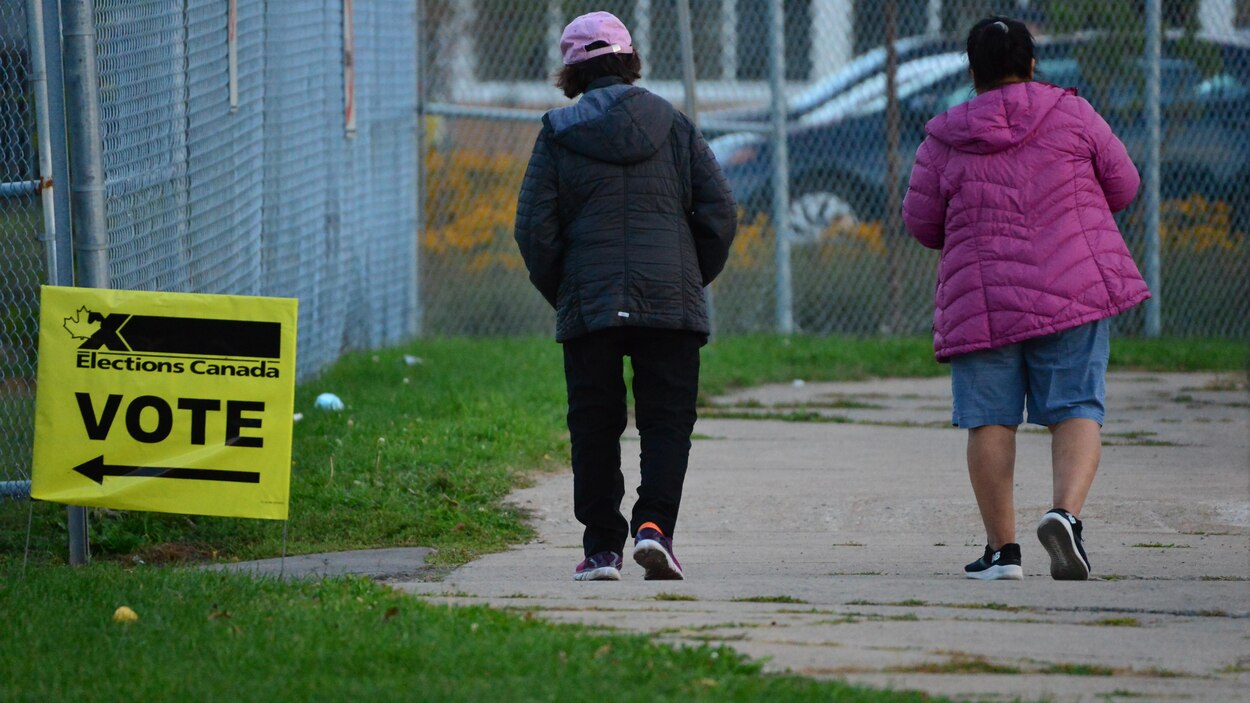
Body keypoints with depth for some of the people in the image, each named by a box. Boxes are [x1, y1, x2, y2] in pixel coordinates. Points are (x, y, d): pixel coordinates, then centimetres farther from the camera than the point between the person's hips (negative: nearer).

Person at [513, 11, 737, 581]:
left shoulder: (558, 133, 3)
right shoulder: (674, 125, 7)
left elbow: (535, 229, -1)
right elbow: (719, 212, 4)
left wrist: (560, 294, 11)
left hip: (588, 307, 0)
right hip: (671, 302, 0)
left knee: (594, 428, 7)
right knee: (667, 421, 5)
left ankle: (601, 547, 5)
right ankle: (654, 523, -15)